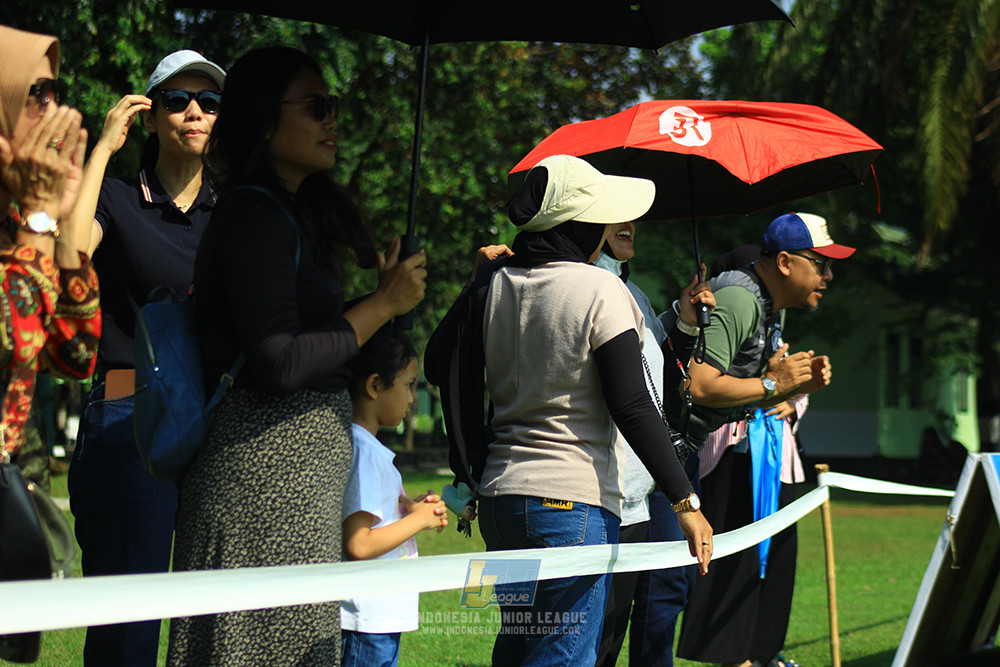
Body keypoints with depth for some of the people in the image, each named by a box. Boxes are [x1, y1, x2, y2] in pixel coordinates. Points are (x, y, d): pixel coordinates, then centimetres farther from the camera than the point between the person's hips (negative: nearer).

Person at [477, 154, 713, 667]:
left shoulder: (495, 286, 6)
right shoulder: (599, 290, -11)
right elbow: (632, 408, -13)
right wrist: (686, 501, -10)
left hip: (500, 491, 7)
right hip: (574, 500, -7)